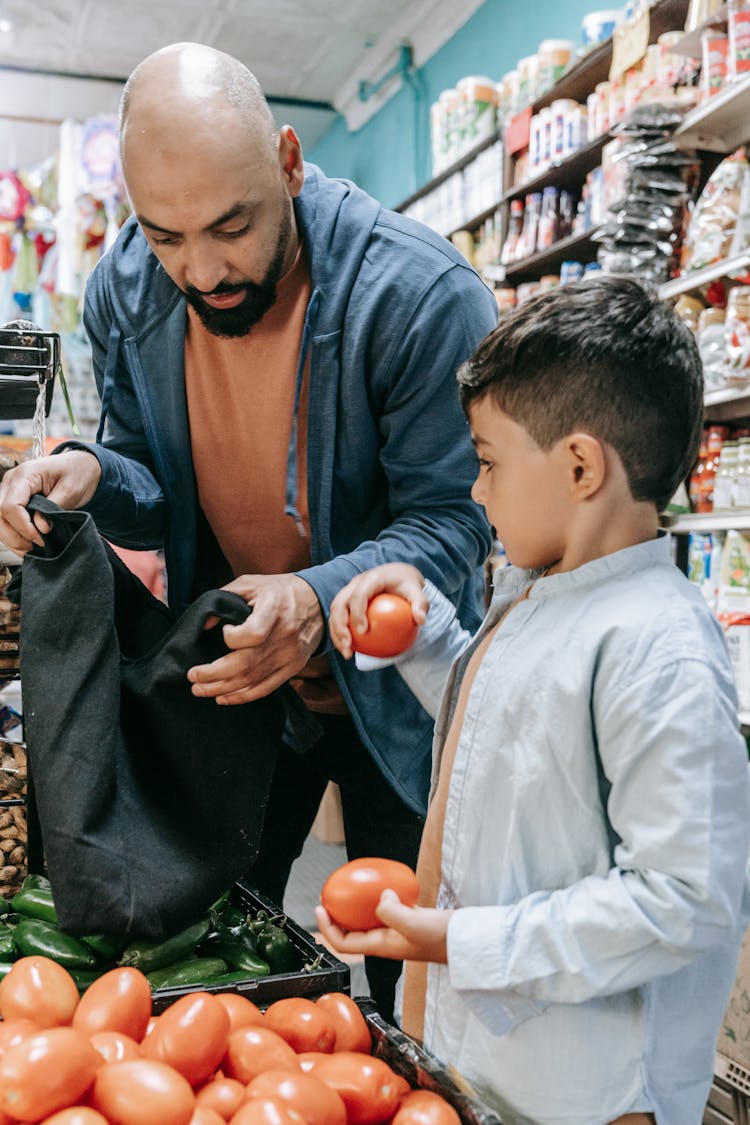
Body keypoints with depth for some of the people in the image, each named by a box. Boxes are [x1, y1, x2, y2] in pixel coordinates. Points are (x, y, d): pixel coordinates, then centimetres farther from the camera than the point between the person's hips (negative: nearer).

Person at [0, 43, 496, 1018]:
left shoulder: (424, 294, -26)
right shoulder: (123, 292, -10)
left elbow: (452, 519, -21)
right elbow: (163, 495, 1)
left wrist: (322, 597, -40)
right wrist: (94, 479, -22)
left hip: (389, 682, -3)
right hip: (231, 677, 4)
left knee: (407, 980, 12)